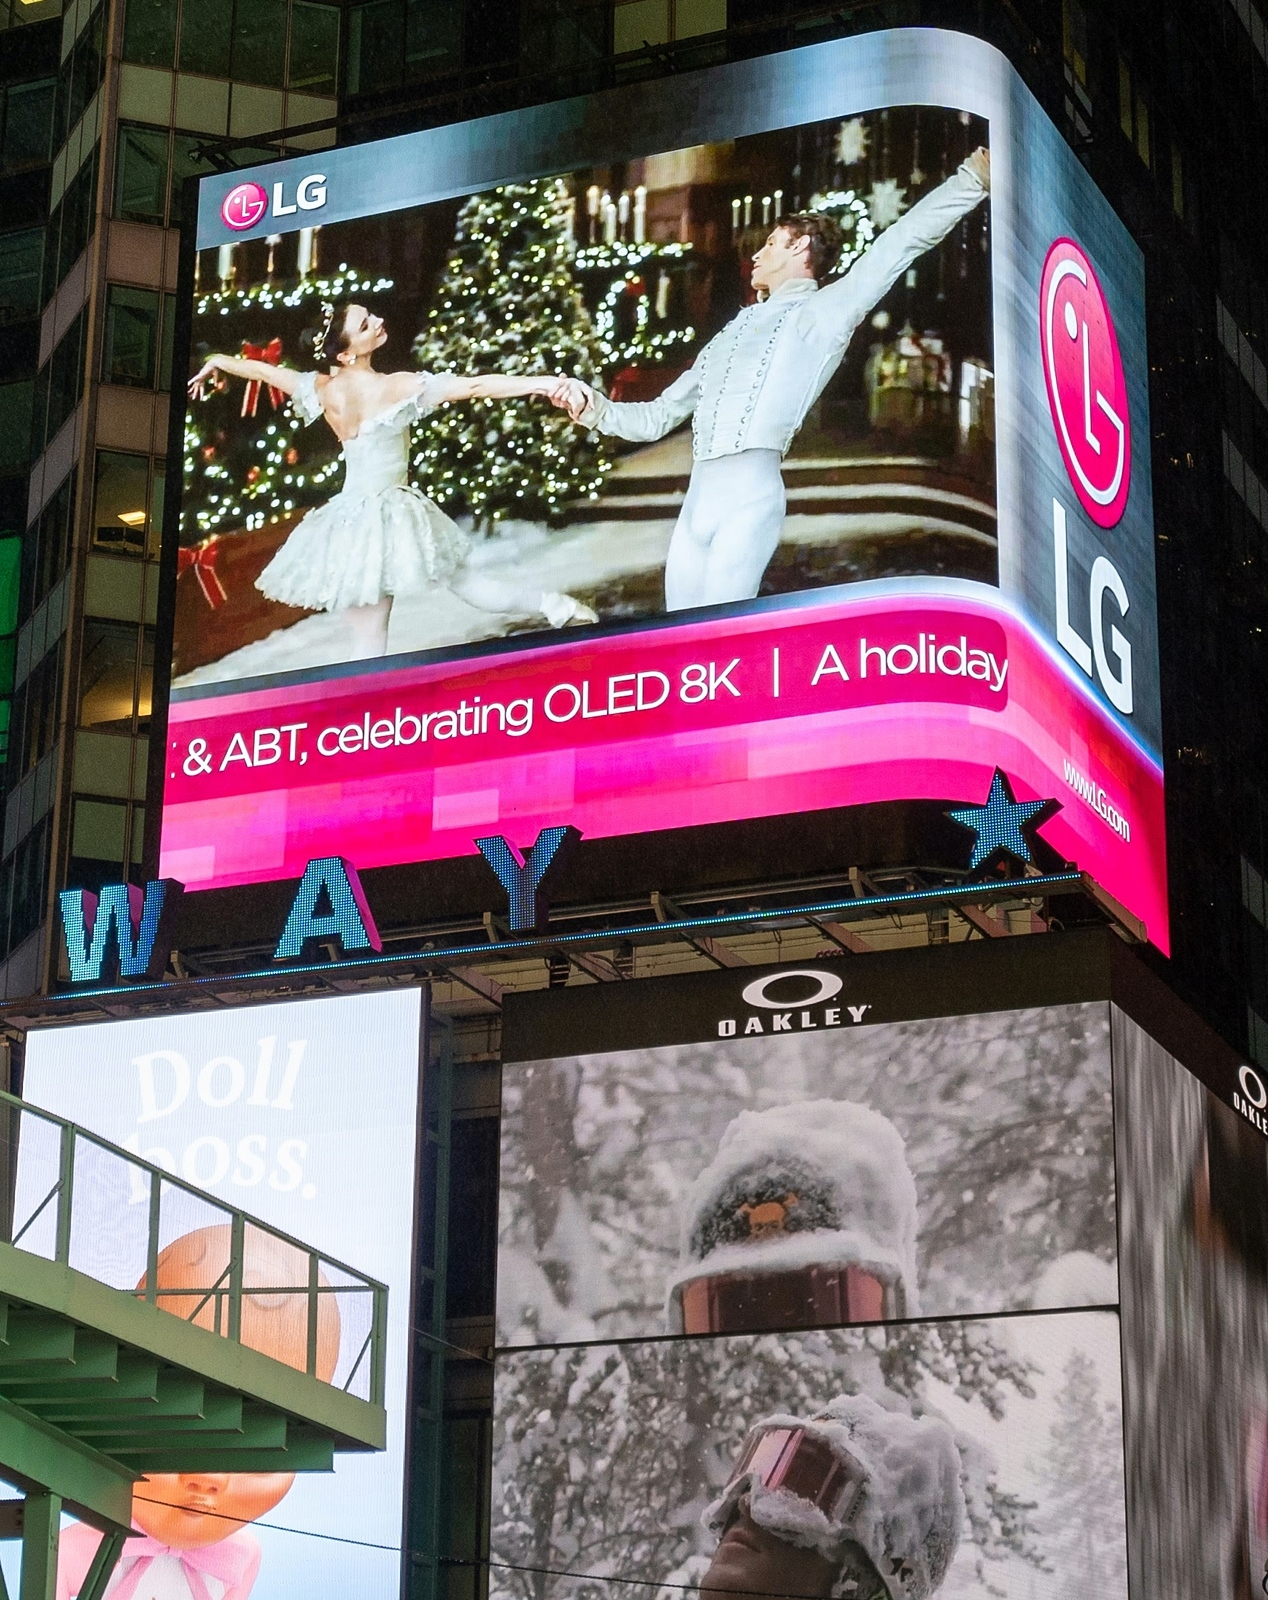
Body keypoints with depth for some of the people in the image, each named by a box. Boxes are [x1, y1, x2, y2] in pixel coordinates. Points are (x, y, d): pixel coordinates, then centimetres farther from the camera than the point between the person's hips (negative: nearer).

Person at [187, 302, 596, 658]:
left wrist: (214, 363, 33)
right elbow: (474, 387, -23)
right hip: (390, 514, -4)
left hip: (351, 516, 4)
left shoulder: (321, 390, -2)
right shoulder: (397, 387, -18)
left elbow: (260, 369, 15)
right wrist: (539, 383, -25)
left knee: (370, 641, 6)